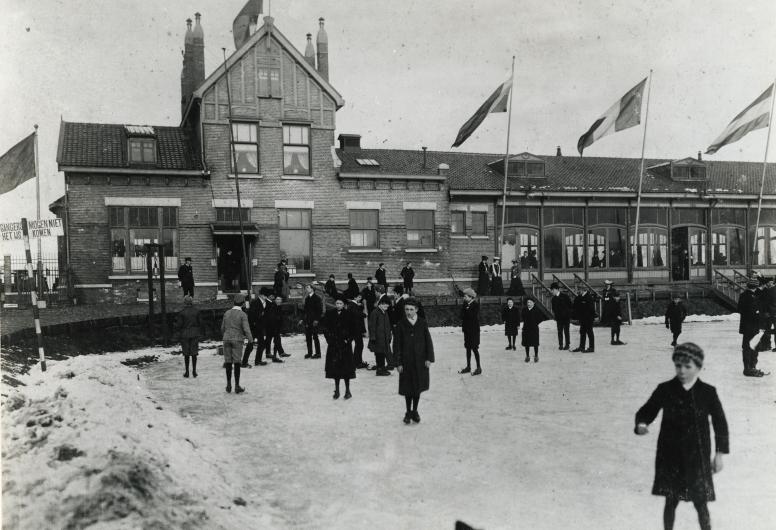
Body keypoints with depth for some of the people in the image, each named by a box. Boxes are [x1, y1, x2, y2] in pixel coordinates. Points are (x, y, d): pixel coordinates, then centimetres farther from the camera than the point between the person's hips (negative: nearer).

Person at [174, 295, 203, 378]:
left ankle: (187, 372, 11)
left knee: (186, 354, 7)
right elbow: (201, 323, 1)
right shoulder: (196, 311, -2)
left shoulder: (182, 312, -11)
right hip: (195, 334, 2)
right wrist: (201, 333, 11)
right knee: (194, 353, 9)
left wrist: (178, 334, 2)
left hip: (185, 335, -2)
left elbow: (179, 324, -9)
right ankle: (194, 371, 10)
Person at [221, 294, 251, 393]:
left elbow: (222, 328, 13)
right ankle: (237, 386, 4)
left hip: (227, 339, 4)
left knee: (228, 362, 10)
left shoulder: (227, 313, 5)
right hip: (237, 340, -4)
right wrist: (250, 339, 3)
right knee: (237, 363, 1)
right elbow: (246, 329, -14)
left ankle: (228, 385, 15)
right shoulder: (243, 315, -9)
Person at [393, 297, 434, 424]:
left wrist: (429, 358, -4)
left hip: (420, 361, 1)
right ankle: (408, 412, 20)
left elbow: (428, 341, 3)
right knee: (408, 388, 5)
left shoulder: (422, 323, 0)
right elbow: (397, 345, -2)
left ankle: (415, 411, 25)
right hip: (406, 361, -1)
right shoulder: (401, 325, -3)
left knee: (418, 386, 9)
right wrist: (398, 363, -6)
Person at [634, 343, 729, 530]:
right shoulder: (665, 390, -6)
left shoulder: (707, 393, -6)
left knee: (700, 504, 6)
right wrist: (641, 424, -21)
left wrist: (719, 454, 3)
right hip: (670, 456, 1)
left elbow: (720, 423, 3)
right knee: (671, 501, 9)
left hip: (697, 457, -1)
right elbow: (647, 411, 1)